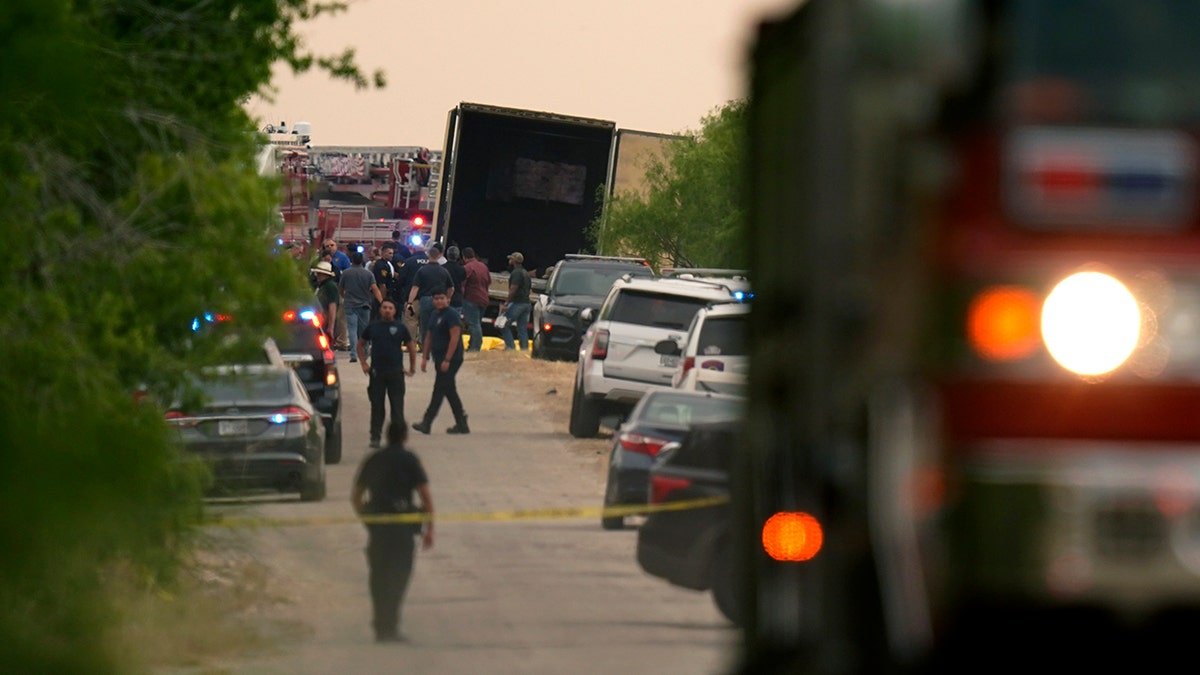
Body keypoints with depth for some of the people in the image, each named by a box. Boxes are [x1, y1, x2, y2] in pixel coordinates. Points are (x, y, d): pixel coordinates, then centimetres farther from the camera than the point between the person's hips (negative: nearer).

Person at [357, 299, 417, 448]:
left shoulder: (400, 328, 4)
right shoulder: (373, 327, 8)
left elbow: (410, 347, 12)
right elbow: (360, 345, 19)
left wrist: (412, 367, 8)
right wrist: (364, 364, 9)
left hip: (396, 372, -1)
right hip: (377, 372, 1)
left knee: (397, 407, -1)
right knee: (376, 406, 3)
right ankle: (375, 437, 9)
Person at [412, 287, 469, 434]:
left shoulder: (451, 316, -13)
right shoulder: (435, 315, 15)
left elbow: (455, 338, -19)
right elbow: (429, 337, 19)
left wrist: (447, 360, -23)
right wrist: (425, 357, 13)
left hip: (451, 360, -9)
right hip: (439, 359, 9)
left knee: (439, 390, -9)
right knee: (450, 392, 12)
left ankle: (426, 423, -11)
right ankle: (461, 424, 17)